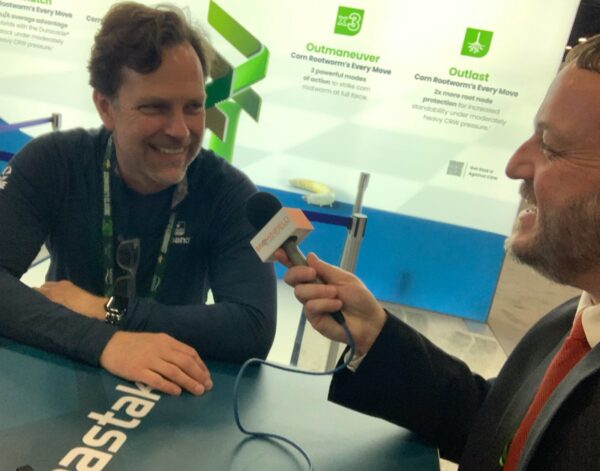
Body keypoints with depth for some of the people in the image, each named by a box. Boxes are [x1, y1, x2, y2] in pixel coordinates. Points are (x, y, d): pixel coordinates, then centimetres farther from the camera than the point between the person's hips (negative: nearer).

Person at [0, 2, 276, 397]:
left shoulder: (228, 193, -14)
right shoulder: (50, 164, -11)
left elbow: (255, 329, -23)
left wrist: (104, 309, -21)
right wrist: (103, 341, -36)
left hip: (169, 394, 0)